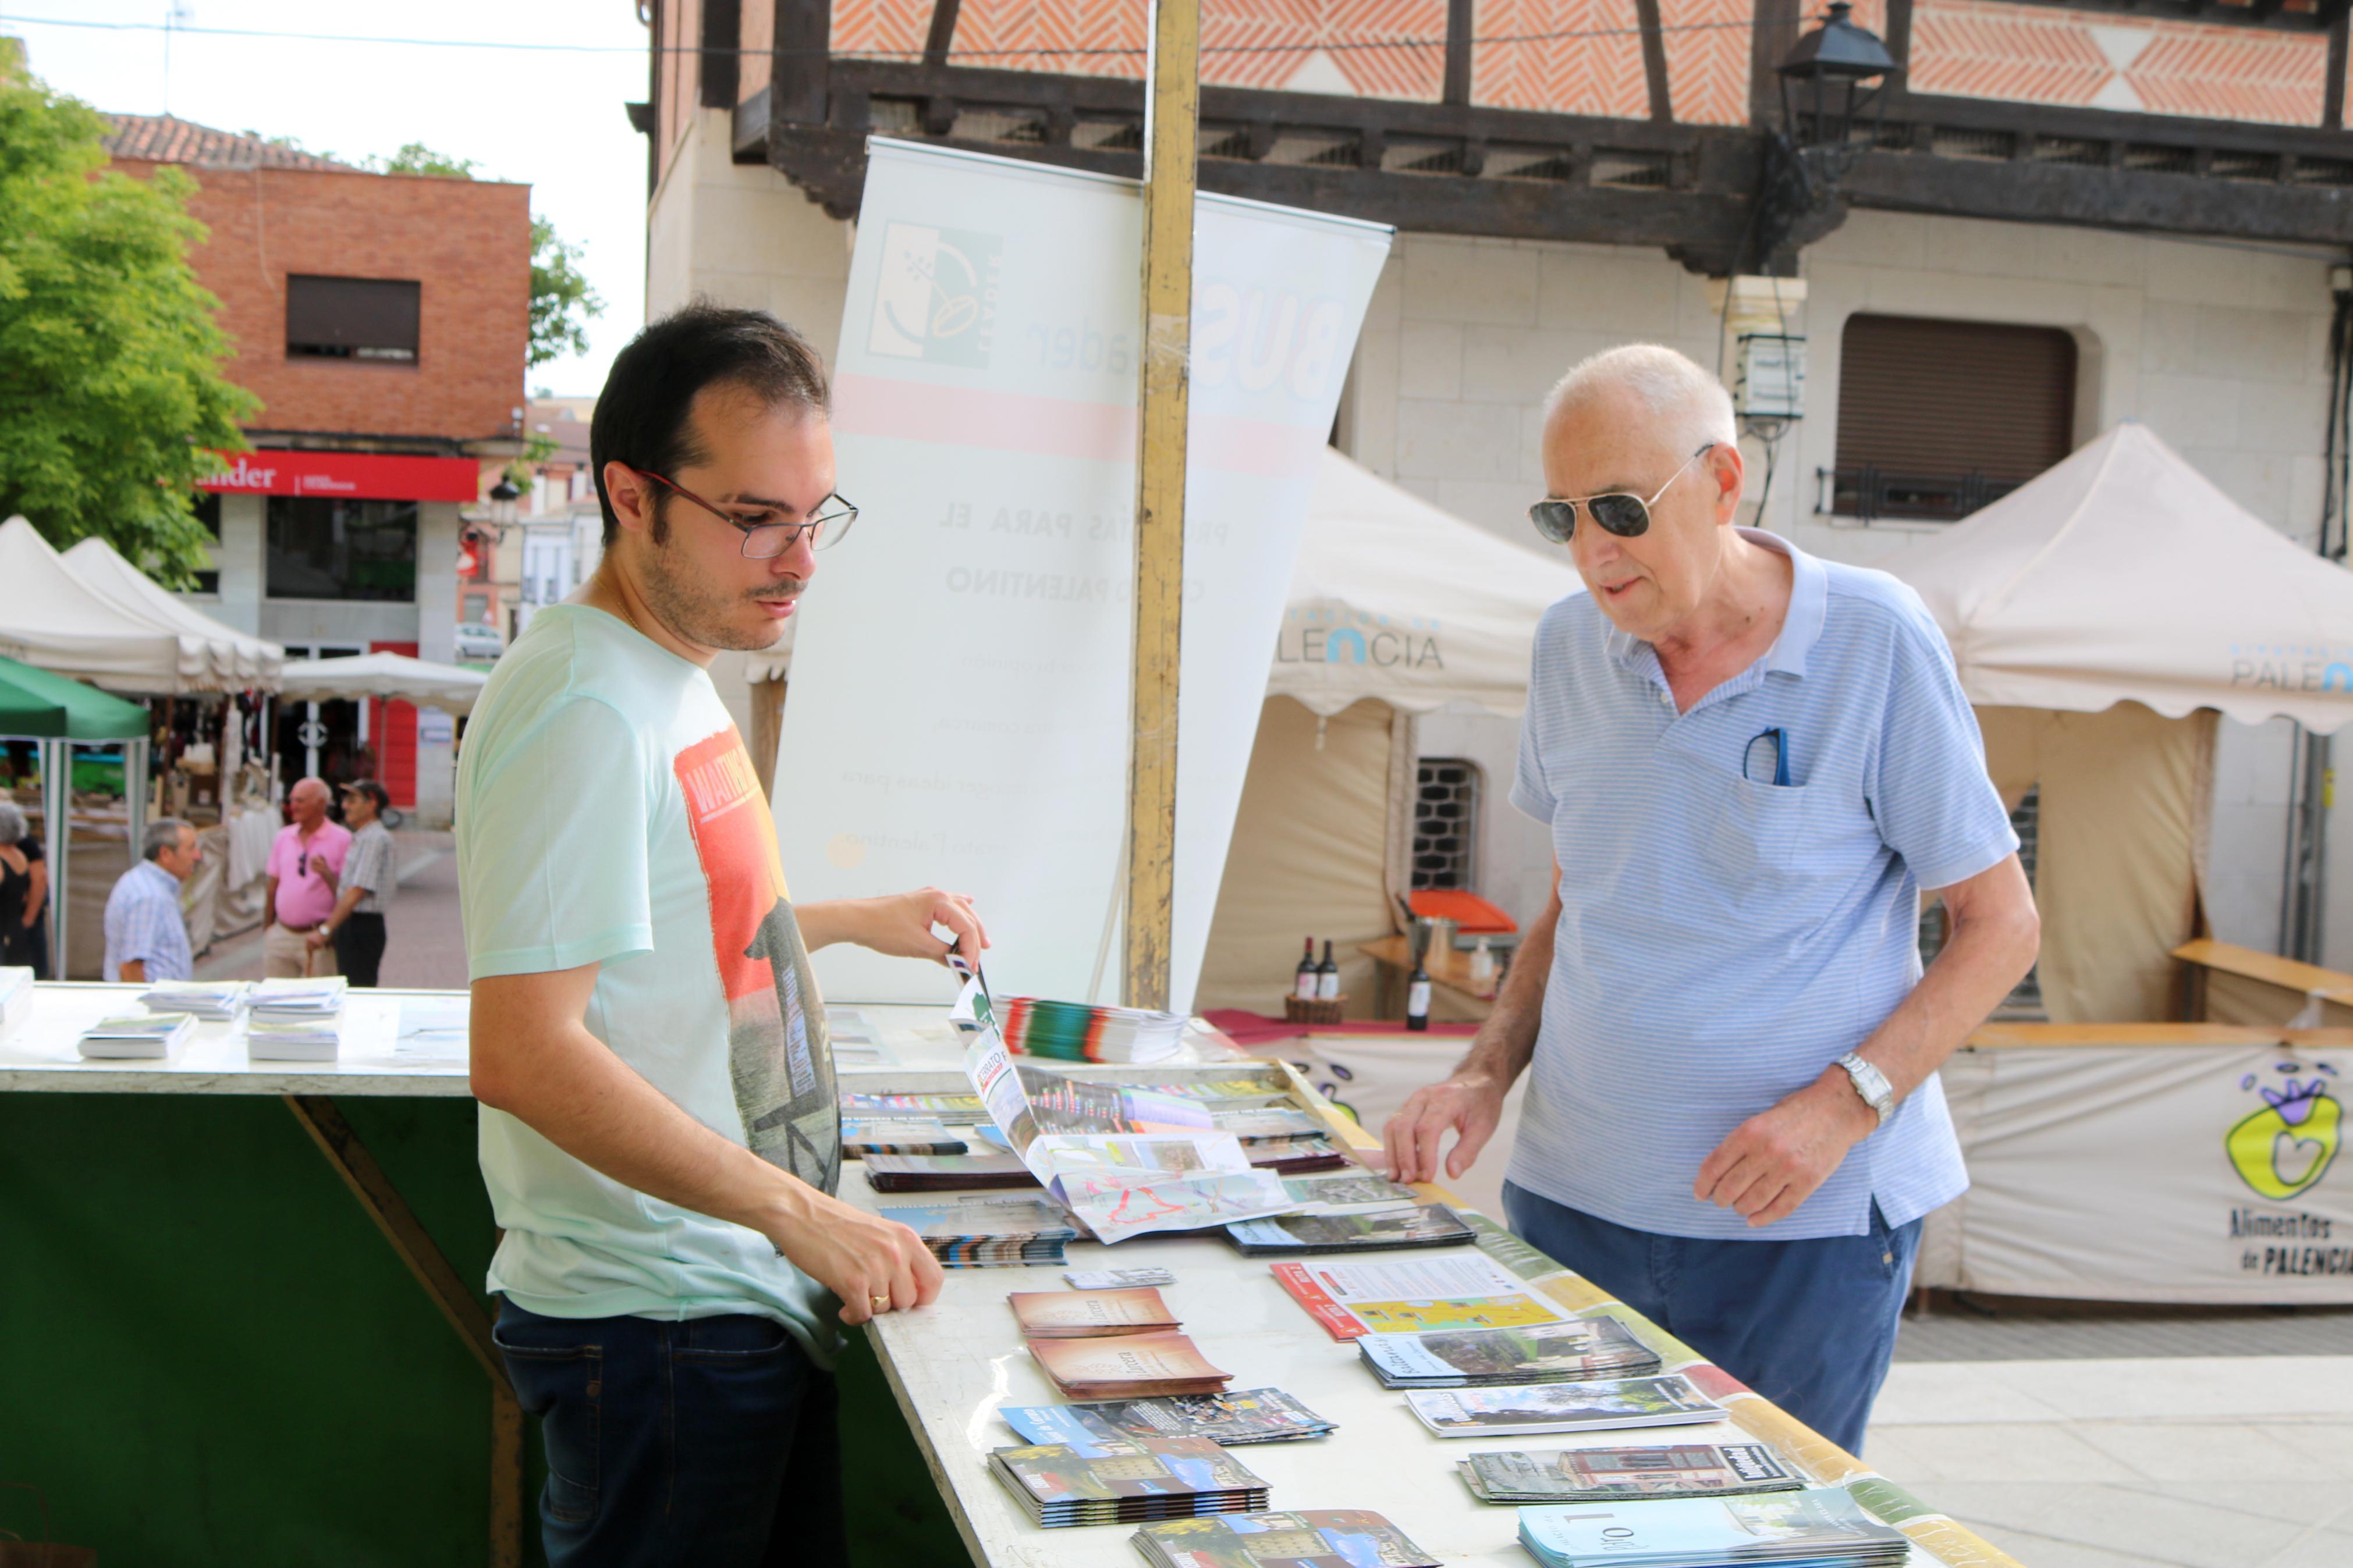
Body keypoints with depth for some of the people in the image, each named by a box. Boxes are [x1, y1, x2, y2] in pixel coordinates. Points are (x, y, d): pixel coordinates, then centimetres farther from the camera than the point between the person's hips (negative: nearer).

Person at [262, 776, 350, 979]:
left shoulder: (342, 839, -6)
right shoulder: (283, 837, 10)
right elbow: (272, 887, 16)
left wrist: (327, 874, -25)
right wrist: (267, 929, 16)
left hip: (318, 939, -5)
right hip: (281, 935, 5)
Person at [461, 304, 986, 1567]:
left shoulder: (671, 678, 12)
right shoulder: (584, 705, -20)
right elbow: (523, 1053, -27)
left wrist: (847, 922, 24)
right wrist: (796, 1208, -27)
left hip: (750, 1303, 10)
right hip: (658, 1322, -10)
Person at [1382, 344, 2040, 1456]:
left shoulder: (1875, 643, -8)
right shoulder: (1570, 647, 6)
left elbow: (2000, 925, -3)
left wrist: (1844, 1104, -16)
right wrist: (1487, 1075, 2)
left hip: (1805, 1216, -4)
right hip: (1573, 1197, 4)